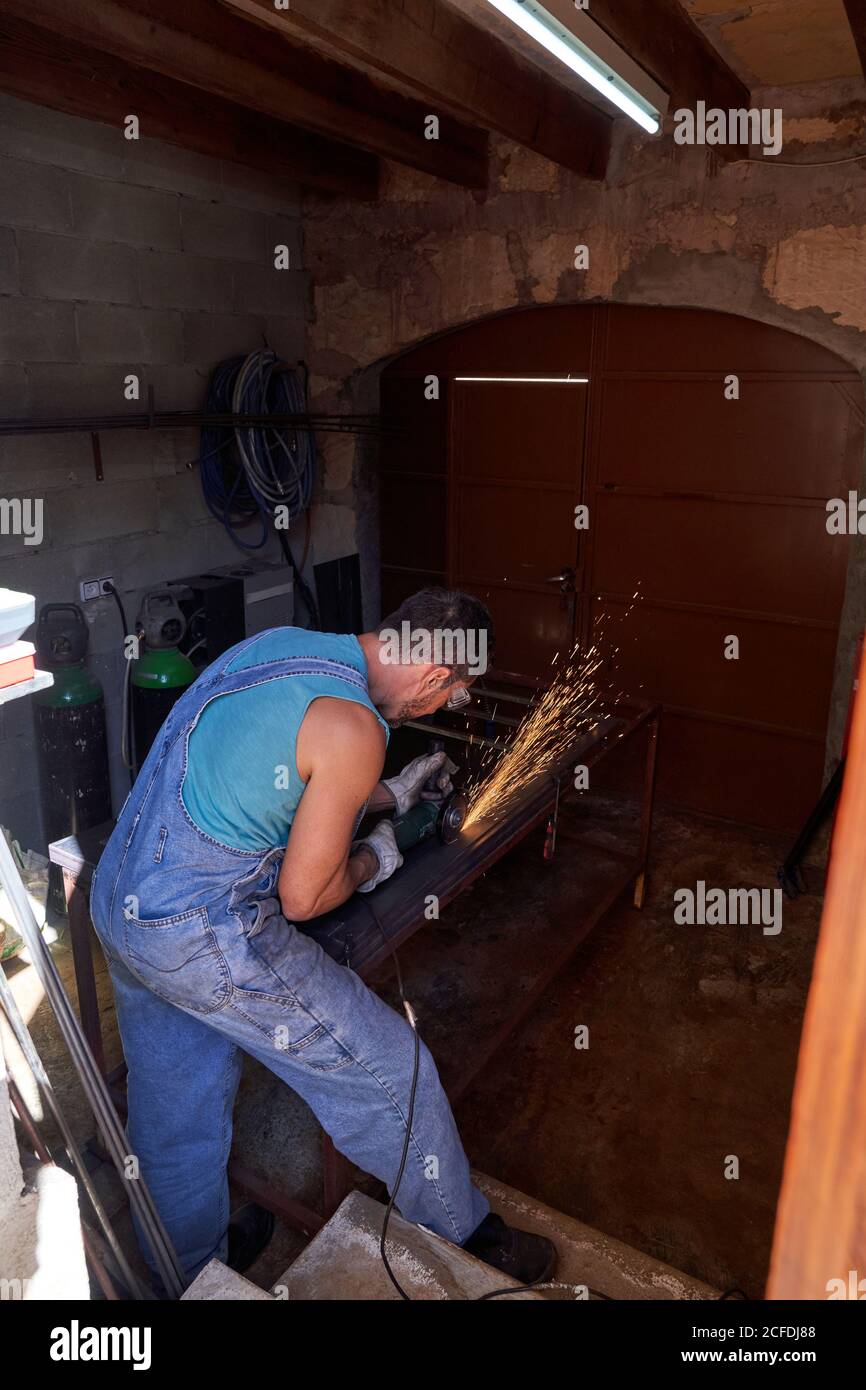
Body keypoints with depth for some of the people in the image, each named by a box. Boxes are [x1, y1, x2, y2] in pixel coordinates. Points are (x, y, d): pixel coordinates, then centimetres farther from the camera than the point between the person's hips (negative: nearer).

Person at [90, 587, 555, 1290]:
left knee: (174, 1110, 27)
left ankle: (189, 1270, 51)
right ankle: (465, 1233, 31)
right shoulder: (354, 729, -22)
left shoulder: (280, 642, 4)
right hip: (203, 936, -9)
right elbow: (303, 897, -16)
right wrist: (372, 860, 3)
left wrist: (388, 793, 24)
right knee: (385, 1067, 8)